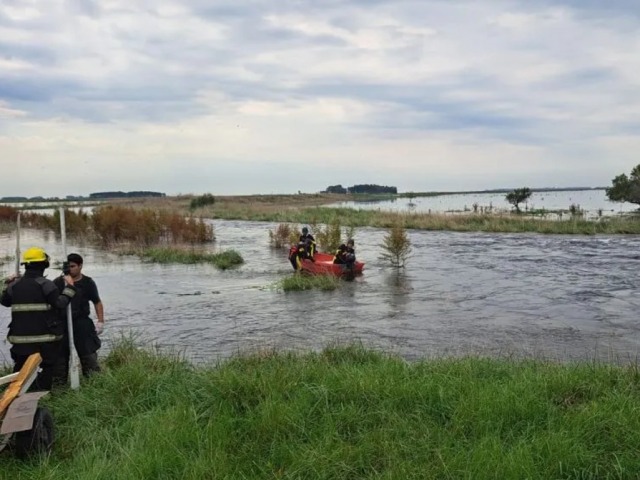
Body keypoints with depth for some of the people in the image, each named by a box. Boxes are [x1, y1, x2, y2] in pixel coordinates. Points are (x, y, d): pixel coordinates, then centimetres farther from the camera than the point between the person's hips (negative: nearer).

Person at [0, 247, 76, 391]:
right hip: (45, 336, -5)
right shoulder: (45, 284, -12)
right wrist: (69, 287, -7)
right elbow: (60, 303, -17)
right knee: (47, 366, 7)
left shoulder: (15, 284, 5)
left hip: (20, 336, 5)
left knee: (20, 367, 19)